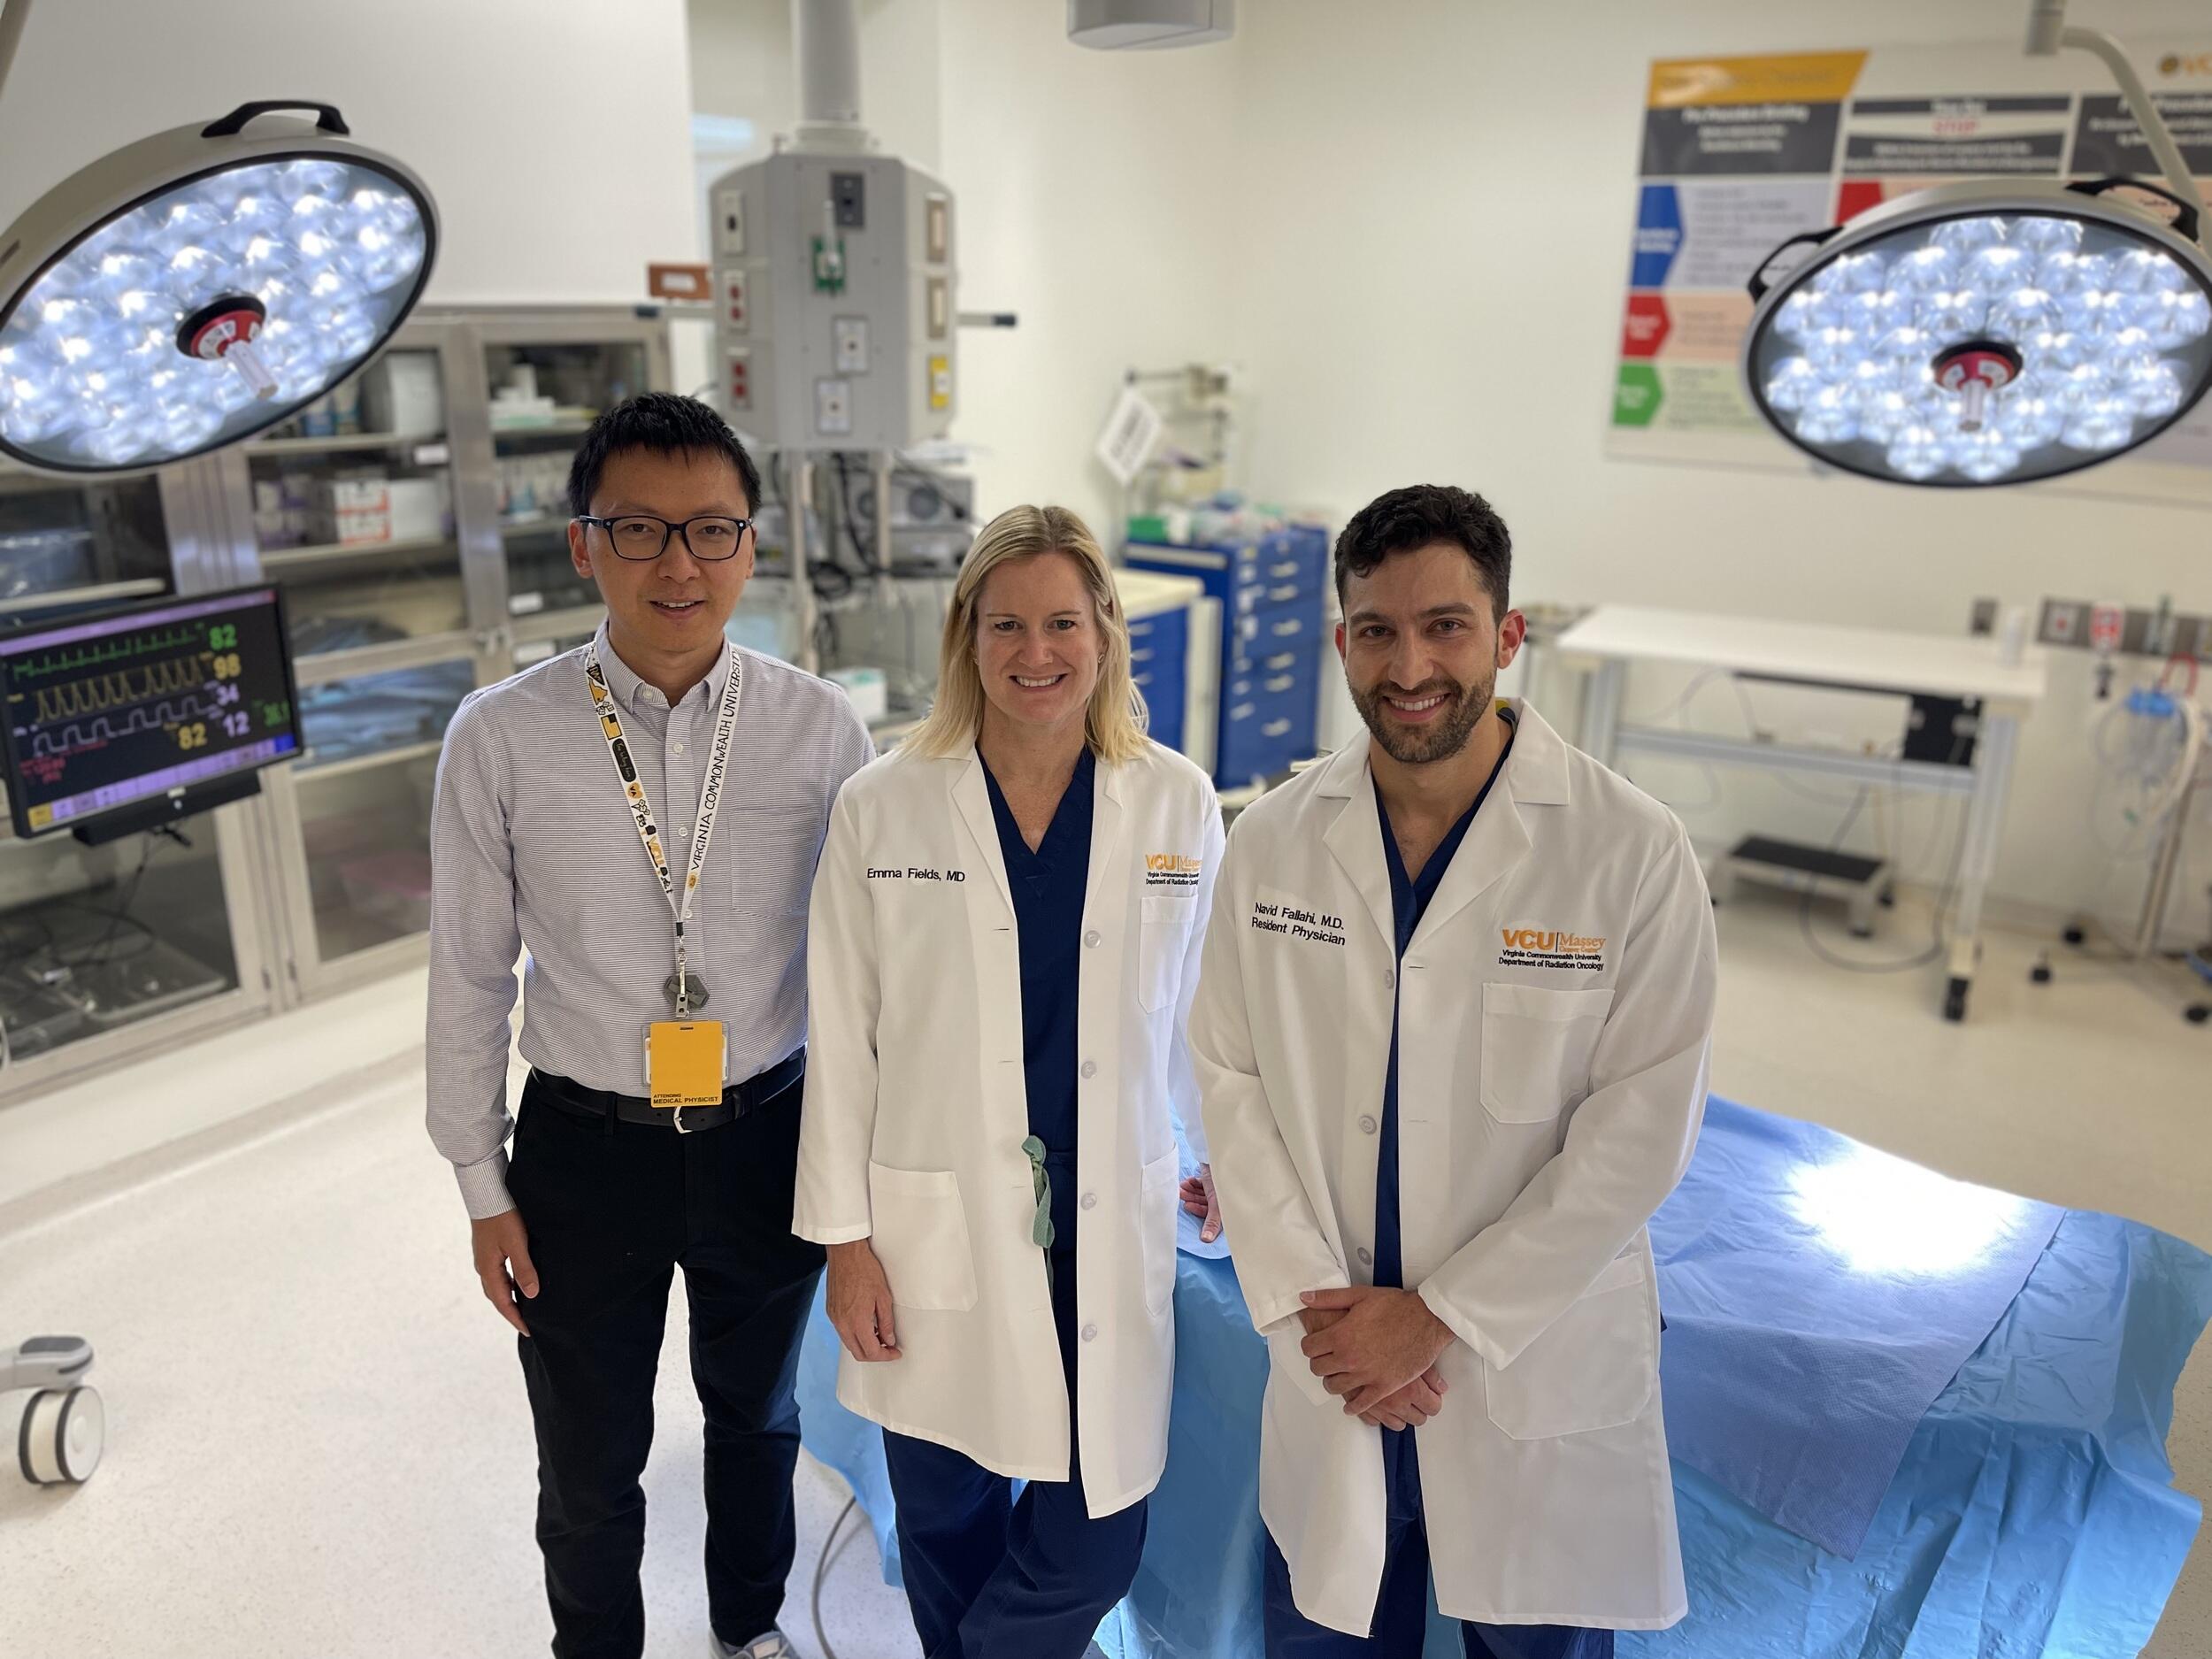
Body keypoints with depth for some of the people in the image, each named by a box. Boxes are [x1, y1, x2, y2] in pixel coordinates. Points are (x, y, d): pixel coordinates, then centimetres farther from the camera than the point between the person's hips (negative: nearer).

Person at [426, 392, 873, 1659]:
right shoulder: (501, 738, -12)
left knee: (758, 1417, 25)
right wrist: (483, 1184, 2)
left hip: (769, 1135, 1)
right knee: (589, 1466, 18)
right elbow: (469, 970, -3)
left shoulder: (821, 728, -11)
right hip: (585, 1146, -1)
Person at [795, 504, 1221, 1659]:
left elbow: (1198, 1014, 9)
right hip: (935, 1228, 0)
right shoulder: (881, 808, -7)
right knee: (948, 1525, 16)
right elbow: (842, 1043, -3)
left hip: (1109, 1227, 1)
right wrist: (844, 1239, -2)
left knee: (1097, 1540, 7)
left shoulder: (1179, 805, -3)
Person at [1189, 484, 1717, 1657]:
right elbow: (1230, 1077, -2)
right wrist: (1307, 1299, -10)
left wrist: (1440, 1316, -14)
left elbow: (1641, 1129, -14)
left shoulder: (1633, 853, -13)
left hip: (1538, 1376, -2)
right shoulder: (1271, 843, -4)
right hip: (1327, 1377, 2)